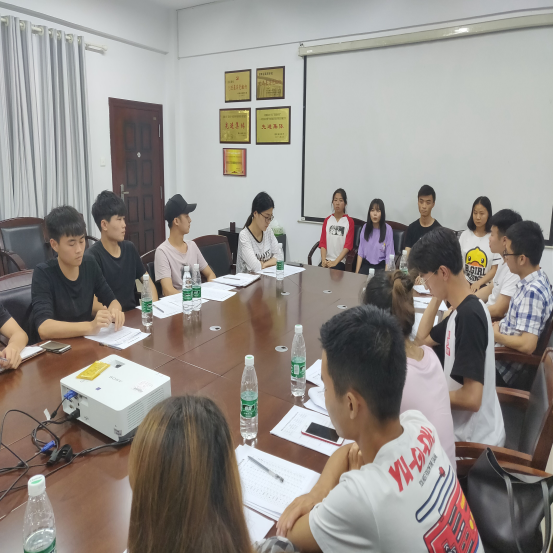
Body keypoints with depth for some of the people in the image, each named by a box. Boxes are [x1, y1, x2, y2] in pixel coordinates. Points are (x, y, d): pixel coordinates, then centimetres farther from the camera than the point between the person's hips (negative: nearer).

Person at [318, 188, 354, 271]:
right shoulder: (327, 220, 14)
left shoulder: (349, 221, 3)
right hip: (326, 260, 3)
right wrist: (323, 260, -9)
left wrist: (335, 262, -14)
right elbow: (322, 242, 7)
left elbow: (348, 245, -4)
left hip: (340, 261, -3)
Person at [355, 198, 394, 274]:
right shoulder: (365, 227, 3)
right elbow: (360, 252, 4)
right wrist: (357, 272, -2)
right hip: (366, 264, 3)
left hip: (380, 266, -3)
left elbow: (389, 255, -9)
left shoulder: (387, 229, -9)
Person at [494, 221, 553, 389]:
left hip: (507, 370, -8)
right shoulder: (536, 280, 1)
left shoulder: (532, 291, -28)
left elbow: (527, 344, -31)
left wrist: (496, 335, -16)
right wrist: (497, 327, 2)